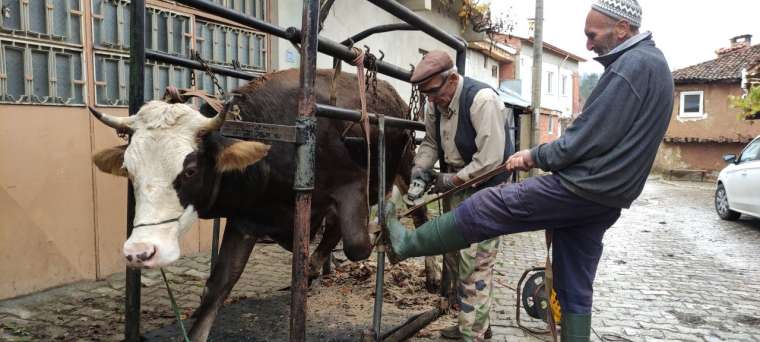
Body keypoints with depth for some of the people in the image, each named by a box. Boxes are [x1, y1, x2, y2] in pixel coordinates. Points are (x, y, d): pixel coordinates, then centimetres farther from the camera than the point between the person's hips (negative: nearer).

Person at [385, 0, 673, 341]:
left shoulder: (633, 64, -15)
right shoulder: (650, 62, 18)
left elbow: (588, 139, -19)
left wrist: (535, 156, -6)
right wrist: (545, 155, 13)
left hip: (582, 188, -10)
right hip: (605, 198, 10)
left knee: (486, 206, -4)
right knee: (575, 291, 15)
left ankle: (406, 242, 8)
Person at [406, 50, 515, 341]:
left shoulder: (482, 99, -23)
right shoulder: (435, 104, 2)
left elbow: (490, 159, -27)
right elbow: (431, 142, 14)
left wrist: (452, 180, -20)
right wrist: (420, 166, -6)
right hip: (455, 187, 9)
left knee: (475, 263, -9)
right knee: (454, 256, 15)